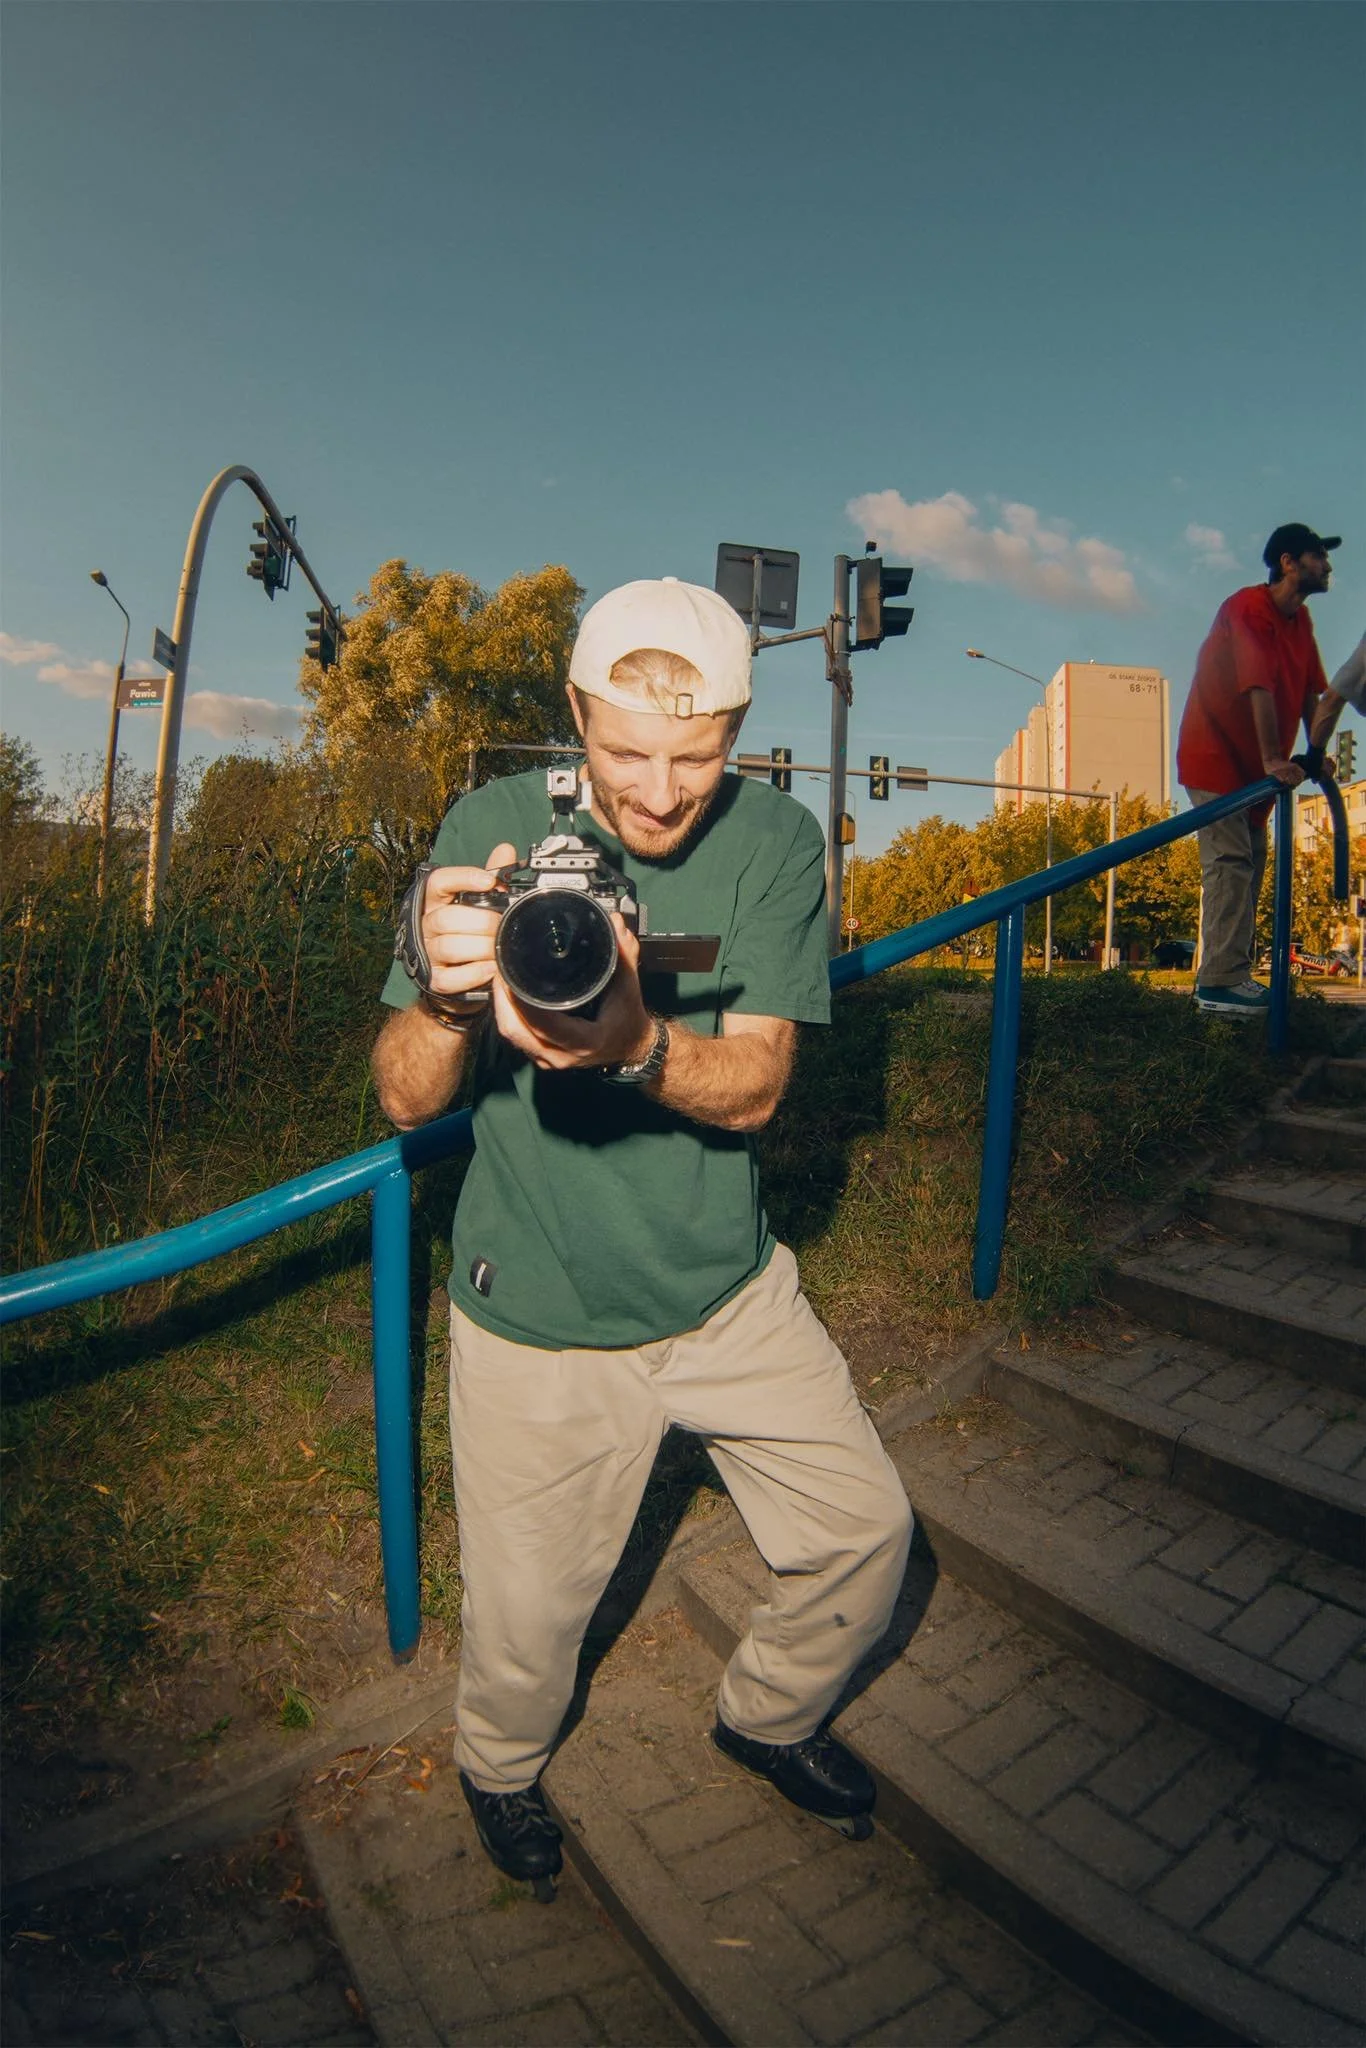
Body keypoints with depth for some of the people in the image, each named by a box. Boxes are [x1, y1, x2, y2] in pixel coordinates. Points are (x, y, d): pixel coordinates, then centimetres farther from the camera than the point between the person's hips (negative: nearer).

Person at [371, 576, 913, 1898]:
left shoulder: (775, 841, -9)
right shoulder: (492, 828, -13)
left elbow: (751, 1088, -15)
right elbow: (406, 1099, -14)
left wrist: (634, 1042, -37)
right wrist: (449, 996, -37)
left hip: (728, 1287, 3)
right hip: (537, 1313, -2)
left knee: (863, 1532, 13)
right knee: (525, 1616, 12)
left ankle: (767, 1715, 46)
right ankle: (499, 1768, 51)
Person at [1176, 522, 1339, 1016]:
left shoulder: (1300, 620, 12)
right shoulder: (1249, 607, -16)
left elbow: (1311, 691, 12)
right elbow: (1259, 686, -25)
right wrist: (1273, 760, -30)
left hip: (1254, 764, 10)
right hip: (1215, 756, -10)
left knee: (1250, 862, 9)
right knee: (1230, 860, -17)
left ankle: (1234, 974, 13)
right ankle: (1219, 983, -20)